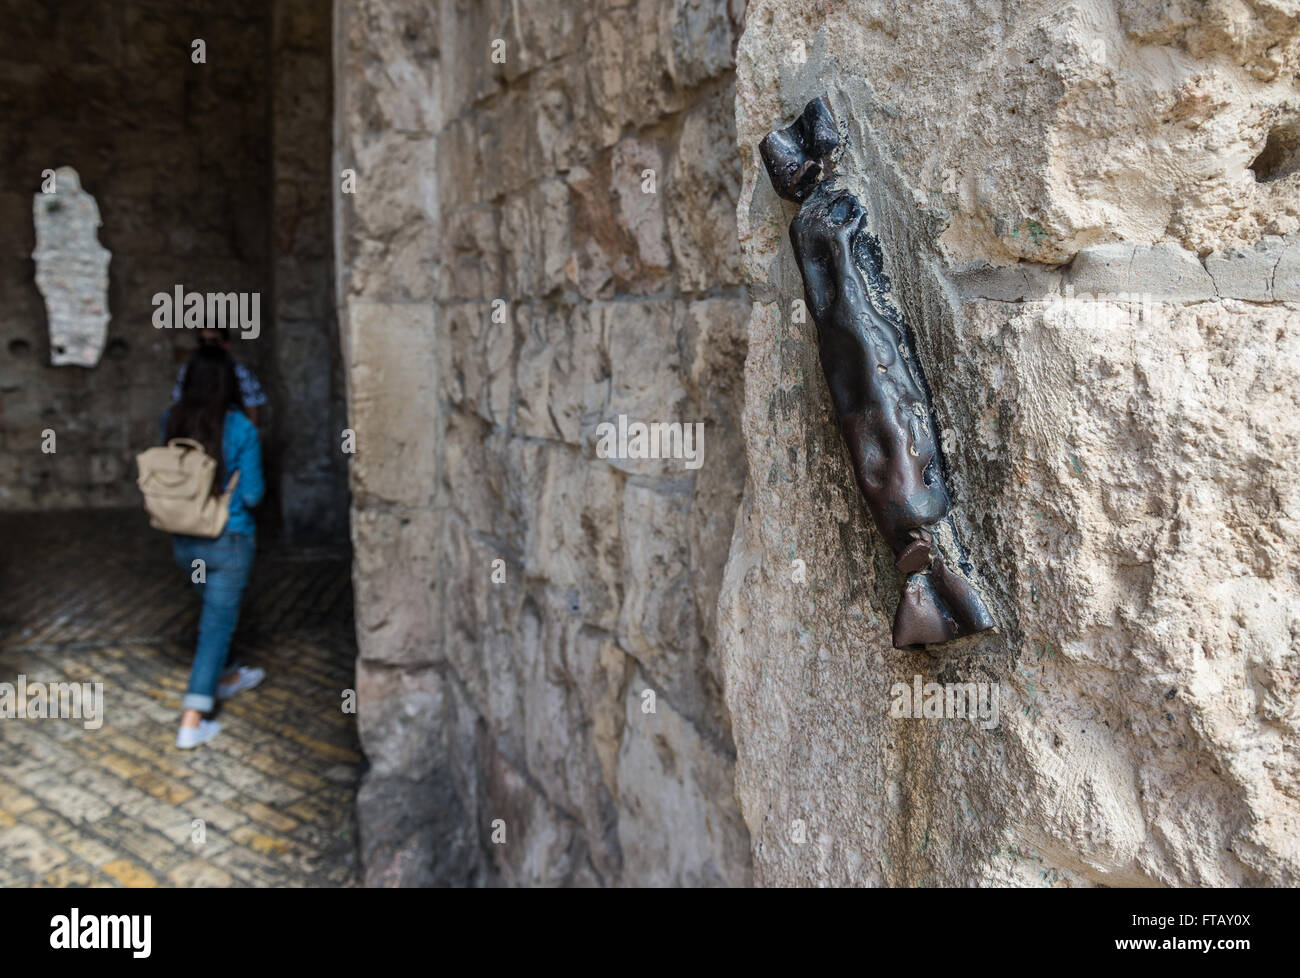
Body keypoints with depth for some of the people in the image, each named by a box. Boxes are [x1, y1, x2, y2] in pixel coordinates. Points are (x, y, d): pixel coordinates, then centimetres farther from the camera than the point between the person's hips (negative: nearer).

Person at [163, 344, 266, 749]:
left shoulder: (172, 421, -4)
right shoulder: (241, 430, -18)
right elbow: (252, 494, -13)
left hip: (183, 541, 5)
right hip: (228, 541, -5)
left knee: (215, 608, 27)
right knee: (218, 621, 4)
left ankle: (225, 676, 47)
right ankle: (192, 722, 4)